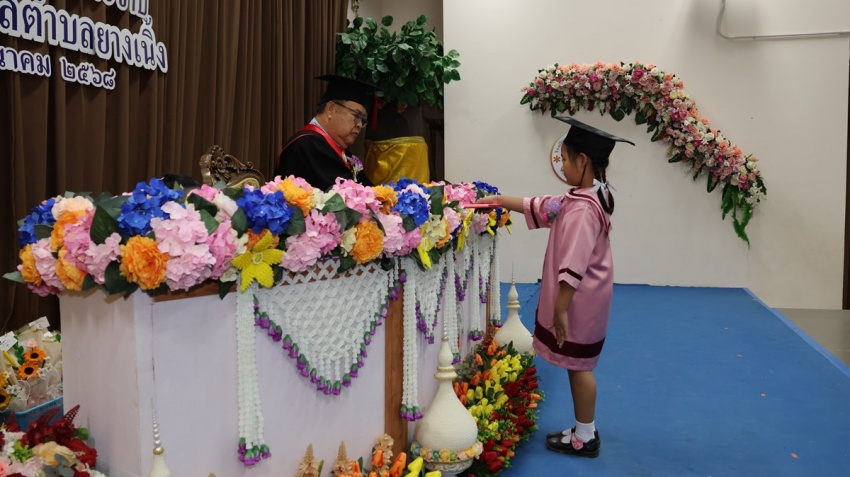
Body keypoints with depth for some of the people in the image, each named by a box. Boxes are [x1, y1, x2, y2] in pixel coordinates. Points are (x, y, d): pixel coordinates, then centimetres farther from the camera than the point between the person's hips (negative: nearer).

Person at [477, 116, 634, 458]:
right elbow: (541, 208, 19)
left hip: (579, 302, -10)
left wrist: (560, 309, -23)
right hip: (581, 299, 10)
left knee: (579, 367, 4)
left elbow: (573, 268, -27)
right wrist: (500, 200, 18)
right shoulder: (585, 197, 8)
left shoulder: (582, 209, -25)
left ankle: (585, 438, 20)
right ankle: (584, 430, 31)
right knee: (578, 366, 18)